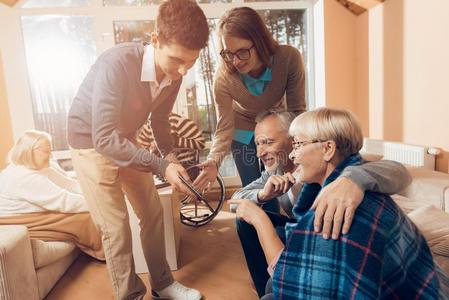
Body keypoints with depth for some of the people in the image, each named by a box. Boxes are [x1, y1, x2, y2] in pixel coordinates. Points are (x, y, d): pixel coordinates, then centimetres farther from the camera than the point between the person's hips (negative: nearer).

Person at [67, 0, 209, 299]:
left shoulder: (173, 74, -14)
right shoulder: (118, 63, -34)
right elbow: (104, 139, -35)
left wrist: (170, 155, -13)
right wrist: (161, 166, -35)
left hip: (126, 139, 6)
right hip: (92, 143, -6)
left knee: (153, 212, 9)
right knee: (116, 227, -3)